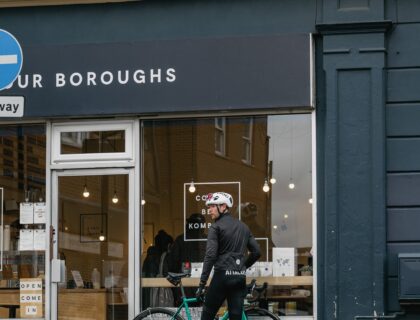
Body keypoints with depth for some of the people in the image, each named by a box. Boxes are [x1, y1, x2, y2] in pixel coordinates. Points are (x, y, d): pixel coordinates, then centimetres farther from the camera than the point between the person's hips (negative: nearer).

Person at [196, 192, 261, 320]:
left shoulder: (216, 227, -5)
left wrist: (202, 283, -14)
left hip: (222, 275, -6)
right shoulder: (243, 226, 15)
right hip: (240, 278, 6)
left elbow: (210, 255, -14)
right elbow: (257, 252, 15)